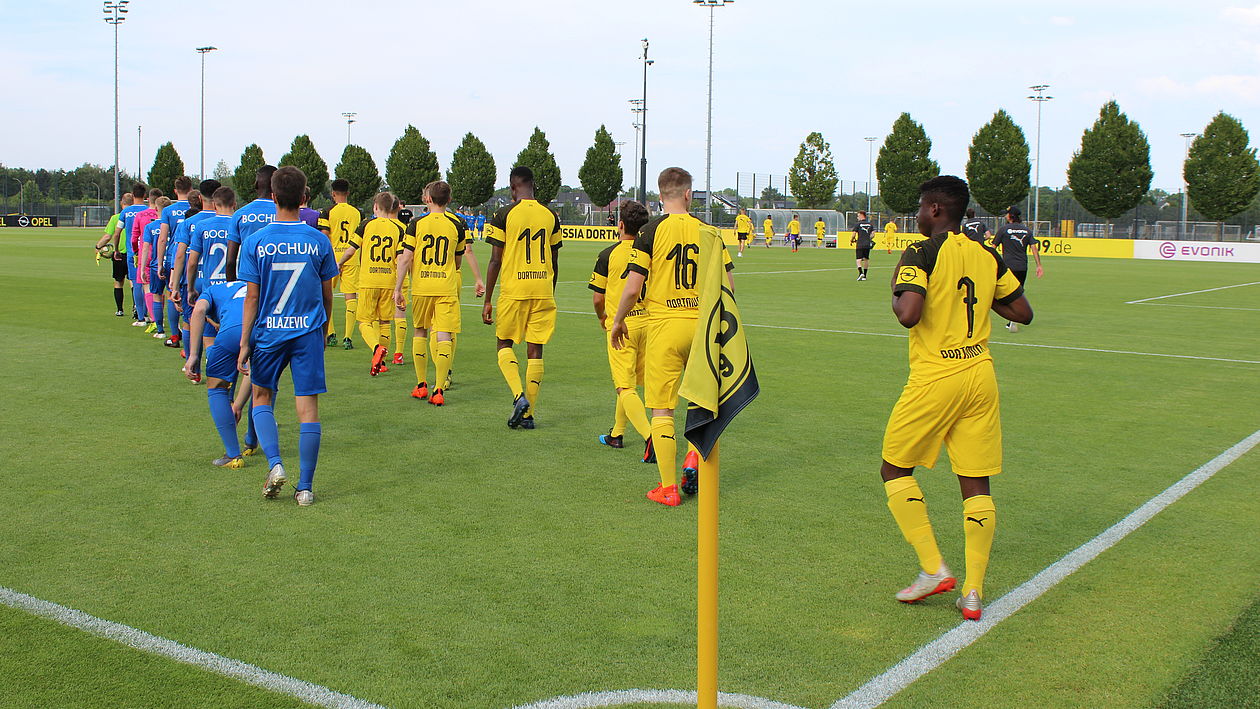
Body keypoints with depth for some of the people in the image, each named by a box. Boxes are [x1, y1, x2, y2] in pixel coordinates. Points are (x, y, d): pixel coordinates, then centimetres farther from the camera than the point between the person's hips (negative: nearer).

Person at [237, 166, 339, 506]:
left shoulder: (255, 242, -6)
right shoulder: (318, 241, -2)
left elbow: (251, 298, -6)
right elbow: (327, 296, 5)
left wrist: (244, 343, 0)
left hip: (269, 333, 0)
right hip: (308, 333, 1)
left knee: (262, 397, 19)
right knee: (308, 406, 3)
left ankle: (275, 464, 0)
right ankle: (305, 487, 5)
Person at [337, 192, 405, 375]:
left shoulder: (366, 225, 0)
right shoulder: (399, 228, 3)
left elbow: (351, 250, 0)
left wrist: (339, 264, 20)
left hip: (368, 281, -2)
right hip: (389, 281, 2)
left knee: (365, 322, 4)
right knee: (384, 322, 14)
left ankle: (377, 348, -23)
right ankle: (381, 362, 16)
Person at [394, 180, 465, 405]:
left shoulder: (416, 224, -1)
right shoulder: (457, 226, 3)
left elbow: (405, 258, -4)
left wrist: (398, 289, 1)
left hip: (421, 287, 0)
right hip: (447, 288, 0)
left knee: (420, 332, 17)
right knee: (444, 336, -3)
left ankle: (421, 385, 21)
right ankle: (439, 389, -11)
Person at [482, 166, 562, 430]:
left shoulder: (504, 215, -4)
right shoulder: (551, 216, 7)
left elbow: (495, 261, -5)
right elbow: (554, 263, 12)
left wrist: (487, 300, 1)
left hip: (514, 290, -3)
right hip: (543, 291, 3)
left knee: (505, 344, 13)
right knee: (535, 350, 7)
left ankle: (519, 396, -8)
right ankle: (529, 413, 9)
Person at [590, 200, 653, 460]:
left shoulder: (608, 255, -8)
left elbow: (597, 298, -3)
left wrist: (603, 318, 17)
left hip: (620, 326, -5)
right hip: (648, 323, 5)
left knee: (626, 388, -4)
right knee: (630, 383, 19)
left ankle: (649, 436, -22)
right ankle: (616, 434, 32)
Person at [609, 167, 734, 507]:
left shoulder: (651, 231, -6)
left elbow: (632, 287, -9)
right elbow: (727, 285, 3)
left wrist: (618, 321, 7)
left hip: (664, 326, -3)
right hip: (702, 326, 3)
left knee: (662, 410, 4)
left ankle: (668, 488, 7)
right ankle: (693, 458, 9)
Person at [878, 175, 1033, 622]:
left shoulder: (921, 254, -9)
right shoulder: (987, 257, 9)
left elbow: (908, 314, -22)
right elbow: (1023, 313, 14)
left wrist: (896, 296, -1)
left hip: (934, 379, -5)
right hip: (981, 376, 6)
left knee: (895, 471, 11)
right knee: (976, 484, 8)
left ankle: (933, 568, 5)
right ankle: (973, 592, 8)